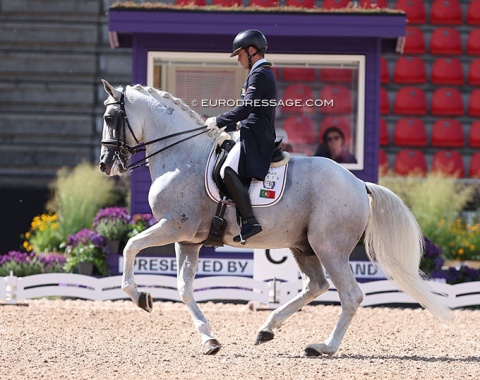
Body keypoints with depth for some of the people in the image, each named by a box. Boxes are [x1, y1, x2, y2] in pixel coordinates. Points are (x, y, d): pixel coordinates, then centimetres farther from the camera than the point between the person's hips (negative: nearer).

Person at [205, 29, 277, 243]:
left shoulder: (260, 75, -10)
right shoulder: (263, 74, 24)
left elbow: (246, 108, -20)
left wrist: (218, 121, -13)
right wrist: (226, 126, 20)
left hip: (254, 138, -11)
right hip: (256, 136, 11)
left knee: (228, 171, -27)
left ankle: (250, 221, -33)